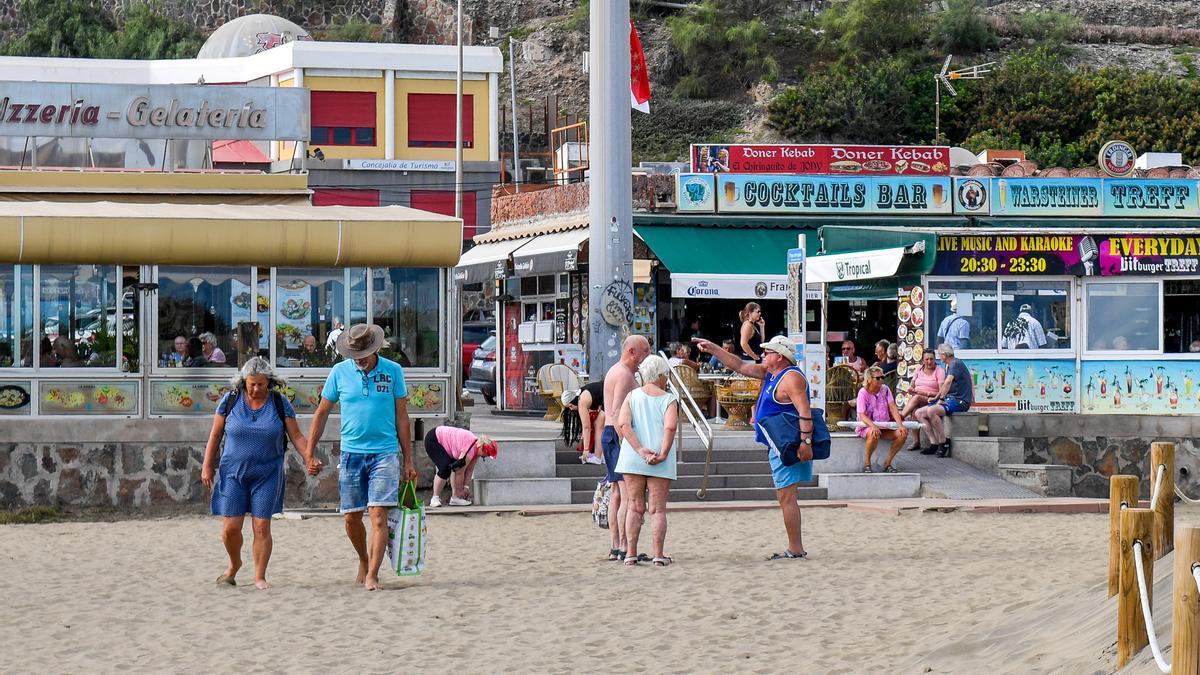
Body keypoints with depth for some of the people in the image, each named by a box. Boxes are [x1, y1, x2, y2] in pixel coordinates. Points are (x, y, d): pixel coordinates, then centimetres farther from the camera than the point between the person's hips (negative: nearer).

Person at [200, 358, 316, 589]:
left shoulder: (280, 404, -1)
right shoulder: (230, 401, 0)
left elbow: (297, 436, 0)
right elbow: (215, 435, 7)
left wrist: (309, 459, -15)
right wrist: (207, 466, 3)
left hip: (267, 475, 0)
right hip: (233, 472, 1)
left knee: (262, 527, -4)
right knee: (231, 527, -3)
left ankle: (260, 577, 6)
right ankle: (234, 564, 25)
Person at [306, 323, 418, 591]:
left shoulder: (393, 371, 1)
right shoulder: (340, 372, 2)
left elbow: (402, 417, 6)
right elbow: (322, 413, 11)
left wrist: (408, 461, 6)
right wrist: (309, 454, 7)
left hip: (384, 453, -2)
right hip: (351, 453, 2)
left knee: (379, 515, -11)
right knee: (351, 518, 6)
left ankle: (372, 575, -9)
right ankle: (363, 559, 32)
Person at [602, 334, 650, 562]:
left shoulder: (615, 371, 20)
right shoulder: (624, 374, -12)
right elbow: (616, 412, -21)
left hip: (610, 433, 11)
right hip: (619, 434, -11)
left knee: (618, 493, 11)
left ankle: (615, 547, 13)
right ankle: (623, 548, -15)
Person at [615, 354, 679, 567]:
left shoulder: (632, 396, 6)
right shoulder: (669, 399, -1)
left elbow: (623, 424, -8)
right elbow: (670, 427, -17)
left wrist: (640, 450, -11)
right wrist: (663, 454, -14)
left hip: (632, 459, 2)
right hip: (660, 463, -2)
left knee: (635, 507, 10)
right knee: (658, 509, 3)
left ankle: (631, 553, 6)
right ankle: (658, 555, 0)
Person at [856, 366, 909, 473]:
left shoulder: (885, 389, 4)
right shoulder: (863, 392, -10)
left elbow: (893, 408, -4)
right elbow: (862, 415, -18)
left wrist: (900, 424, -19)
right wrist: (873, 426, -36)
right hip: (866, 426, -5)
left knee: (903, 433, -18)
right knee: (874, 435, -39)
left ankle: (887, 463, -5)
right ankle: (867, 462, -16)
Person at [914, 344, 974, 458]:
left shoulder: (956, 364, -11)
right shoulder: (949, 366, 21)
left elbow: (948, 382, -26)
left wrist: (942, 398, -22)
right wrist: (936, 398, 25)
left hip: (960, 401, -10)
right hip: (950, 399, 10)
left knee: (931, 411, -33)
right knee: (919, 413, 0)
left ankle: (943, 442, -22)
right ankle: (934, 444, -7)